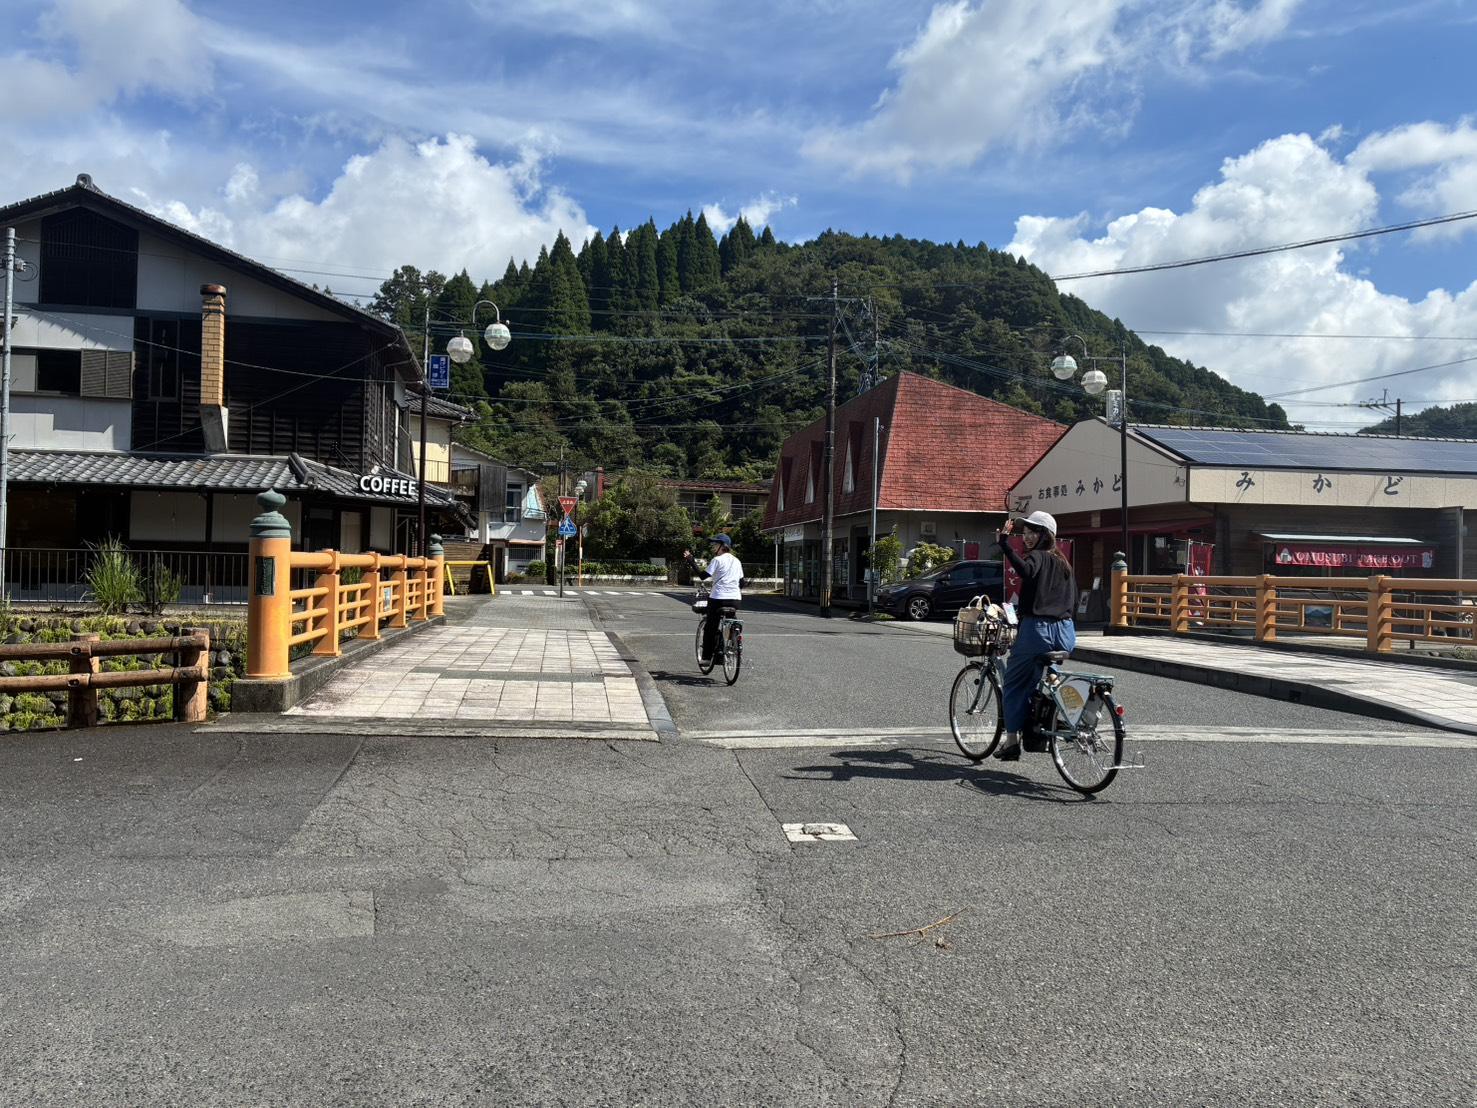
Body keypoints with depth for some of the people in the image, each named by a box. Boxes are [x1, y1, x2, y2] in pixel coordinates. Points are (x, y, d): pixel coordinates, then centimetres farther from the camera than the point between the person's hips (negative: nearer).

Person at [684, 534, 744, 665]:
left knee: (710, 628, 4)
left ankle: (707, 657, 2)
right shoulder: (737, 561, 15)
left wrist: (691, 561, -5)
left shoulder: (717, 560, -5)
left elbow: (703, 575, -10)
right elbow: (742, 582, 16)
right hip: (735, 599, 6)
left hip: (718, 598, -6)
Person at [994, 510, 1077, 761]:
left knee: (1014, 683, 5)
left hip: (1038, 628, -7)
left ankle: (1012, 740, 3)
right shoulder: (1063, 562, 18)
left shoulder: (1037, 556, -5)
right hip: (1065, 632, 7)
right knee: (1036, 680, 25)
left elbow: (1026, 570, -29)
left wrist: (1004, 544, -31)